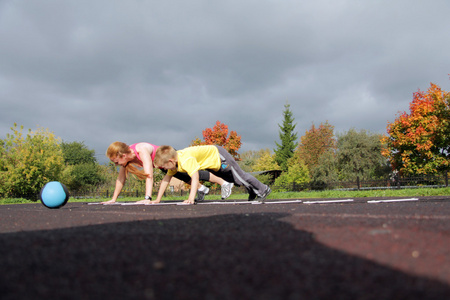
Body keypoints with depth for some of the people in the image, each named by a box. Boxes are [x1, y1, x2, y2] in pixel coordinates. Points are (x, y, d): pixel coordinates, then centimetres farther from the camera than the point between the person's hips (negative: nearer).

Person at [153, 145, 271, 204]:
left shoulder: (186, 160, -38)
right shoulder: (174, 161, -10)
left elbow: (195, 178, -45)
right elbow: (166, 179, -4)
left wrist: (191, 199, -49)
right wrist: (158, 200, -8)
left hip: (218, 156, -9)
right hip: (213, 165, 9)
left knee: (240, 177, 3)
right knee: (230, 179, 24)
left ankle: (263, 190, 24)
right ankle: (252, 191, 45)